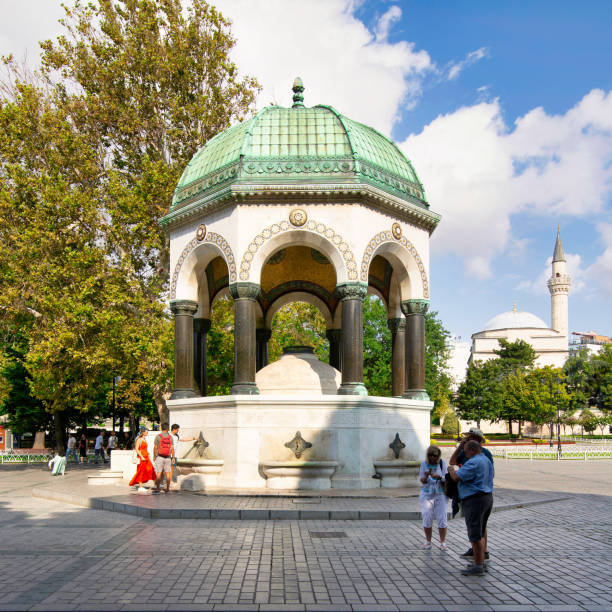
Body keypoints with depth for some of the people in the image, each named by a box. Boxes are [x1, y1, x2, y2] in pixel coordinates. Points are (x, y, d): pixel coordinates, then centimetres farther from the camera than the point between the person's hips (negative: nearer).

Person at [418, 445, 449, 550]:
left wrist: (439, 477, -24)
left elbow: (446, 478, -4)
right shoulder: (424, 464, -1)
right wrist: (426, 476, -24)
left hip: (440, 494, 0)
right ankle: (428, 542, 12)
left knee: (442, 518, -2)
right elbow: (422, 480, -2)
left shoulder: (442, 463, -3)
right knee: (427, 518, -2)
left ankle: (443, 542, 9)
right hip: (427, 494, 1)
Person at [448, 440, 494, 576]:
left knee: (475, 535, -5)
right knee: (481, 533, 17)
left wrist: (451, 469, 0)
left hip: (475, 500, -10)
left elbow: (457, 477, -22)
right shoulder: (487, 461, 14)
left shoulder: (473, 463, -18)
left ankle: (478, 567, -1)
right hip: (487, 497, 10)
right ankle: (481, 563, 24)